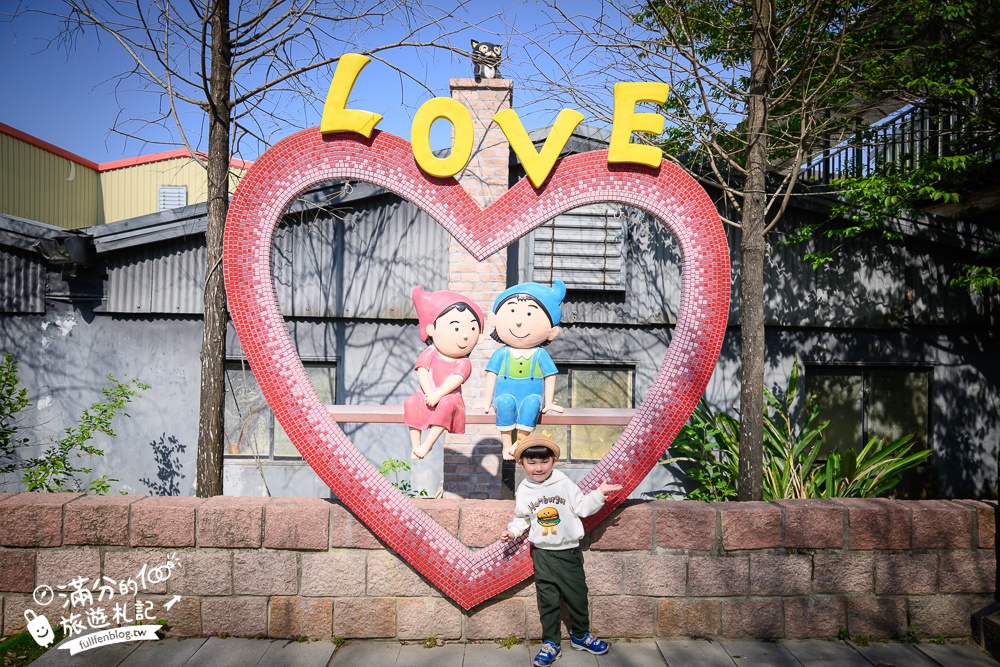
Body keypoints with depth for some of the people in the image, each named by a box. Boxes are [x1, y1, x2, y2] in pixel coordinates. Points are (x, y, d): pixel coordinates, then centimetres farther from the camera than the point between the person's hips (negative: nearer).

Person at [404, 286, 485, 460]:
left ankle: (427, 445, -29)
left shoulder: (463, 363, -2)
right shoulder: (430, 353, 0)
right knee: (411, 403, -25)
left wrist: (438, 395, -28)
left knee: (448, 404, -34)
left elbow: (456, 379, -15)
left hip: (449, 398, -1)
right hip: (427, 397, 2)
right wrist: (428, 392, -24)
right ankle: (415, 448, -19)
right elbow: (422, 370, -9)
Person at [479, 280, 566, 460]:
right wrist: (487, 400, 0)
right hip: (506, 397, 0)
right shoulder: (501, 354, 0)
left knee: (532, 402, -32)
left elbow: (550, 377, 5)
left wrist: (548, 402, 3)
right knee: (505, 402, -33)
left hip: (531, 397, 0)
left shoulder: (540, 355, 0)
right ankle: (507, 444, -27)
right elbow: (492, 375, 4)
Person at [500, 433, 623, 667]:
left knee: (577, 595, 11)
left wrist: (599, 493, -16)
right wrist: (512, 531, -6)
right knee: (547, 601, 7)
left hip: (569, 551, -1)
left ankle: (580, 635, 34)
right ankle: (551, 644, 20)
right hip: (542, 553, 1)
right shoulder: (523, 492, -1)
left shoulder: (564, 484, -7)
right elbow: (521, 518, 11)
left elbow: (582, 508, -5)